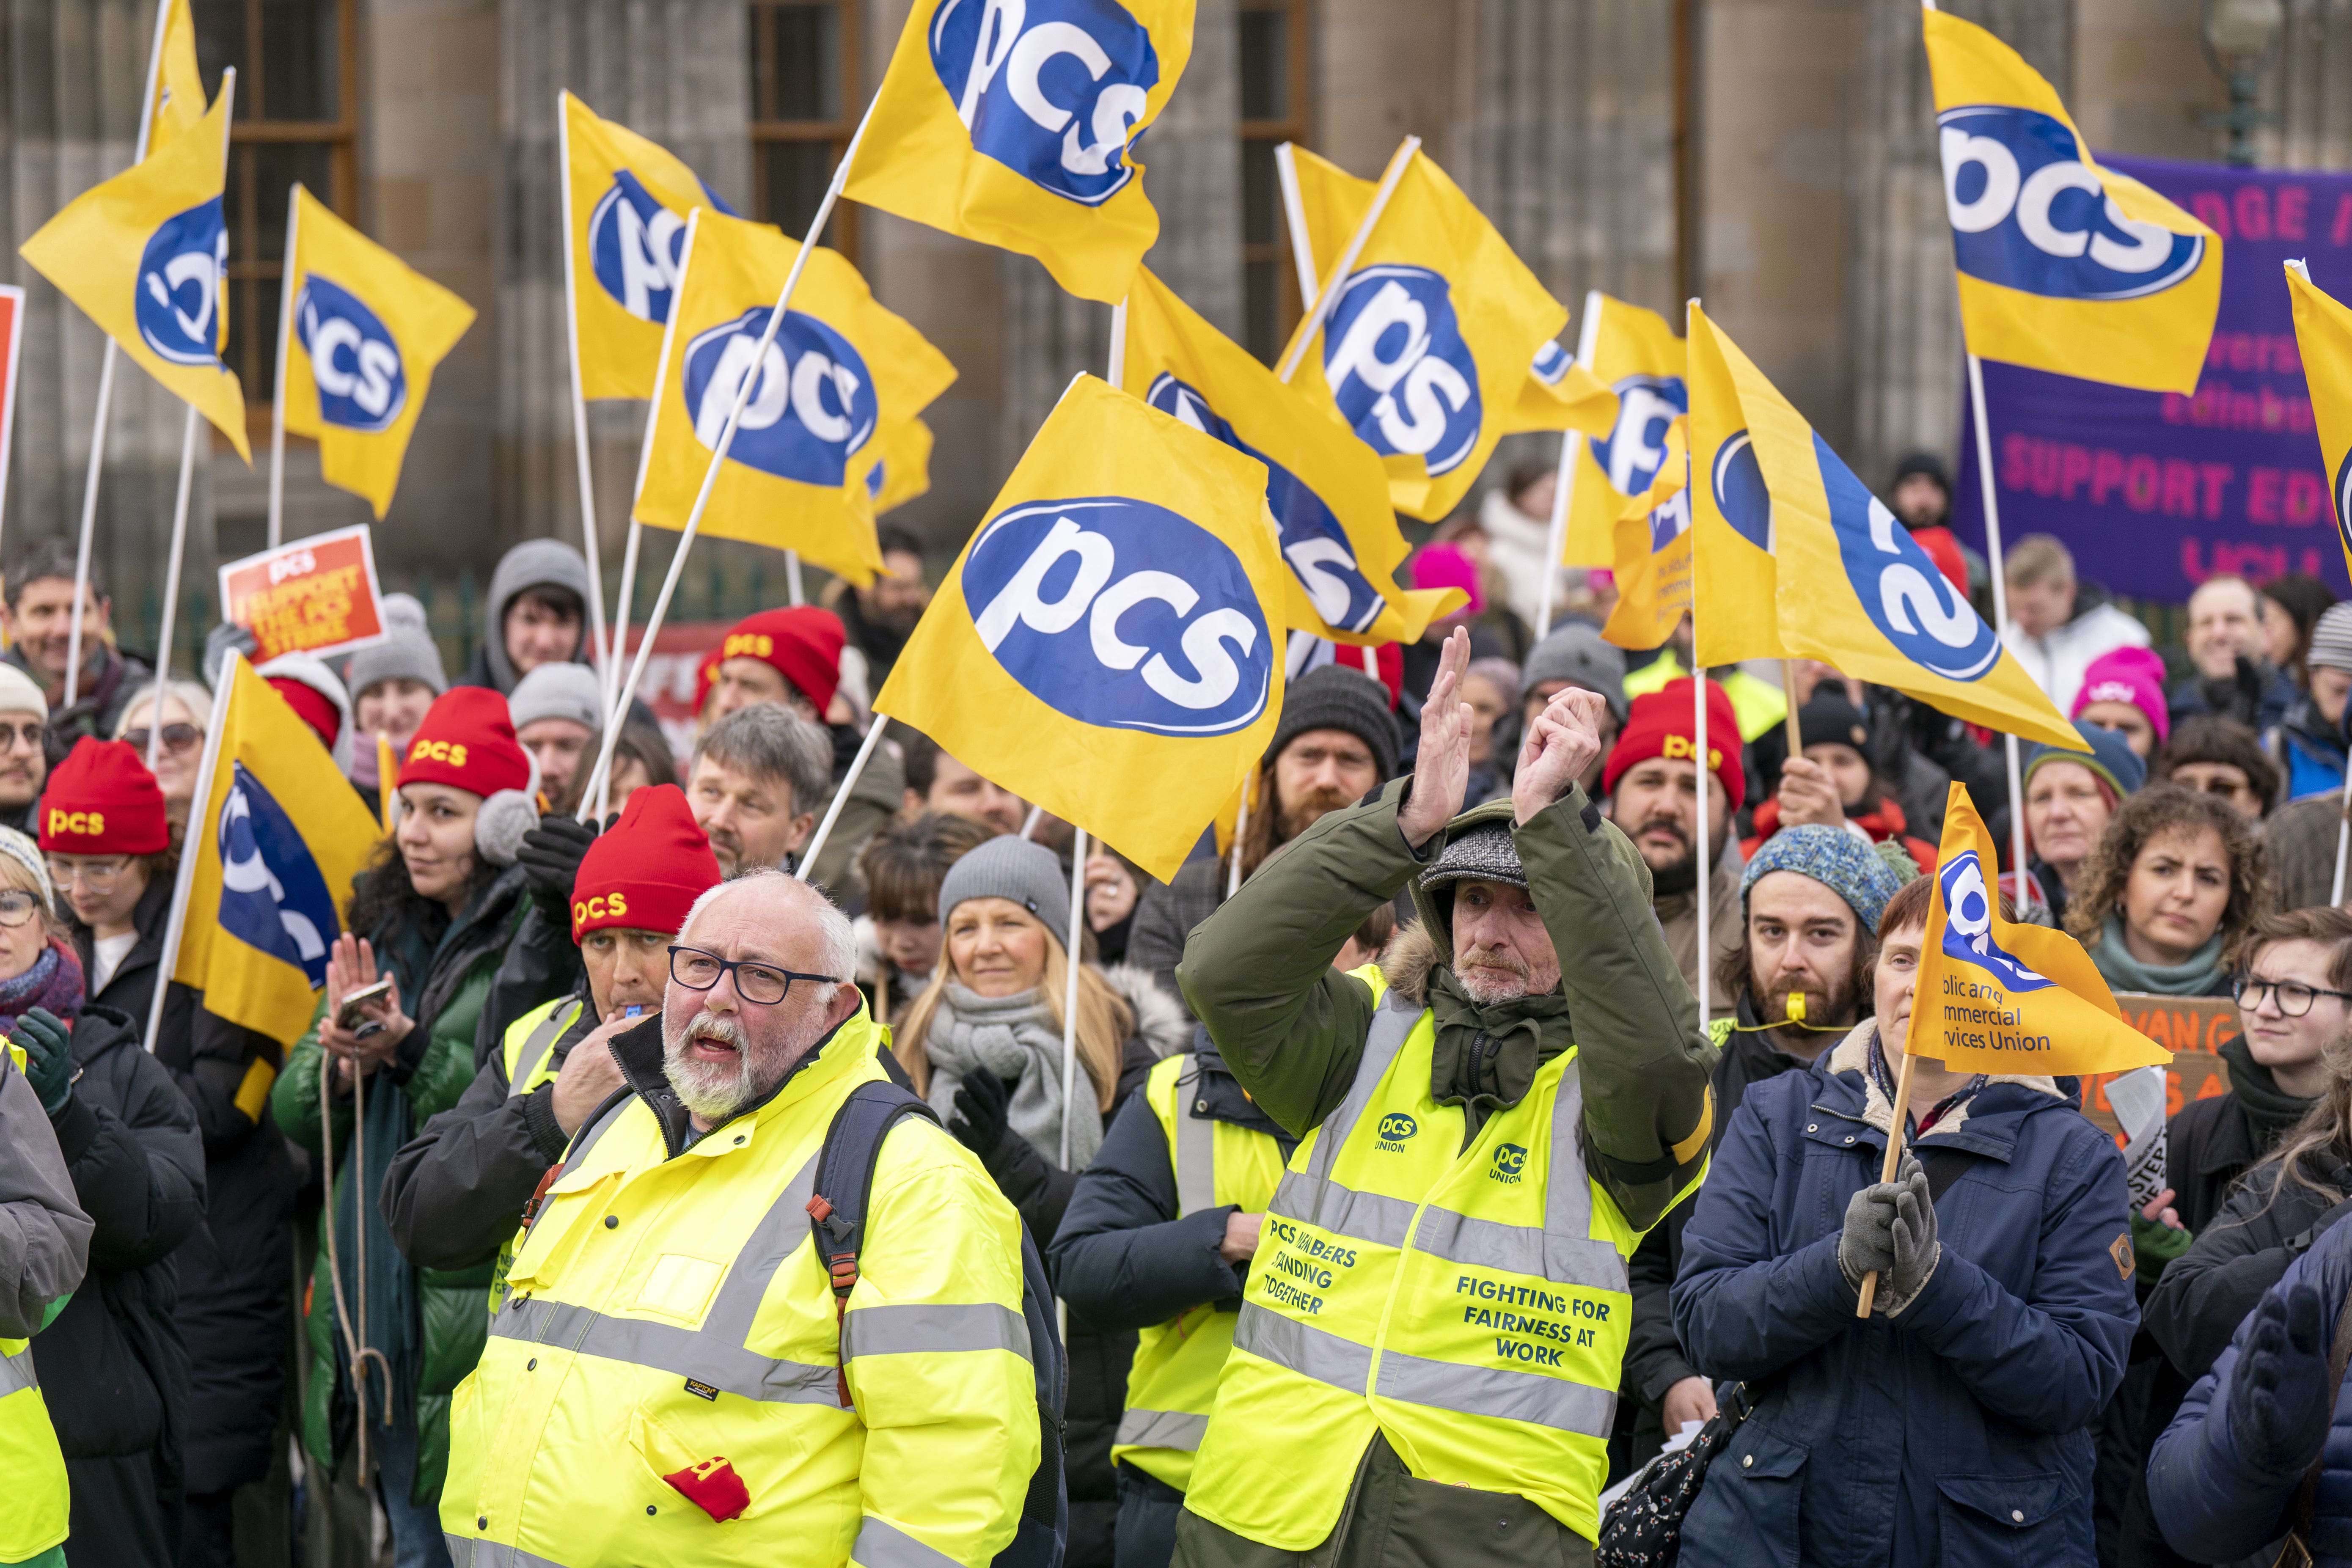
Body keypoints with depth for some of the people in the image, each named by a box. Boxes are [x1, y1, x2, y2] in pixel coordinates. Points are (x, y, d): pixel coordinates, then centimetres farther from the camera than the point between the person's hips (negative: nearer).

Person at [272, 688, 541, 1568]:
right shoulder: (382, 936, 15)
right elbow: (296, 1115, 14)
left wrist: (411, 1053, -19)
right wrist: (339, 1063, -6)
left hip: (476, 1319, -7)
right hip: (376, 1305, 7)